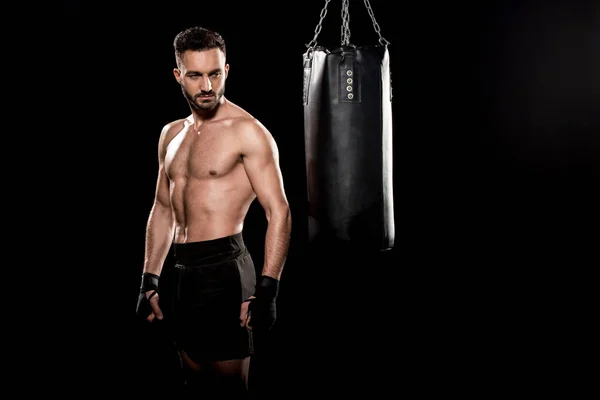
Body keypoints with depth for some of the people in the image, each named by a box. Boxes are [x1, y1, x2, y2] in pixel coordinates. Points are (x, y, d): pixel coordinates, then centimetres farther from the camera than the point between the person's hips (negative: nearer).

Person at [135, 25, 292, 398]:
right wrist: (150, 280, 15)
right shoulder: (171, 134, 12)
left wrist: (266, 290, -20)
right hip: (184, 270, 7)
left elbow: (279, 212, -14)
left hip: (225, 268, -7)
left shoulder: (247, 131, -10)